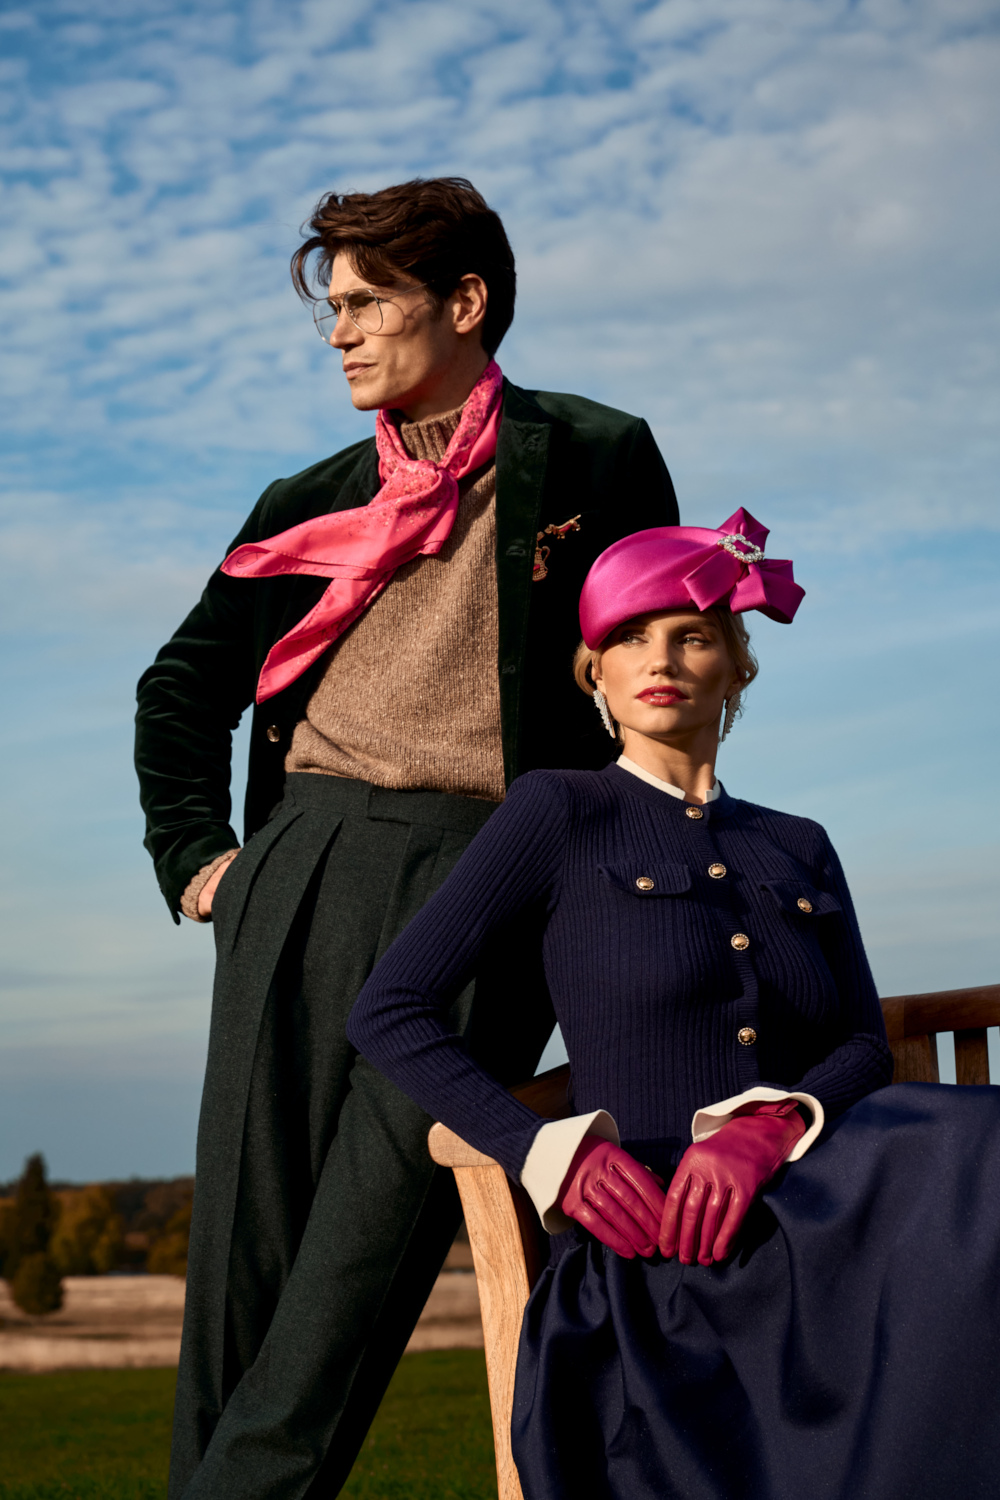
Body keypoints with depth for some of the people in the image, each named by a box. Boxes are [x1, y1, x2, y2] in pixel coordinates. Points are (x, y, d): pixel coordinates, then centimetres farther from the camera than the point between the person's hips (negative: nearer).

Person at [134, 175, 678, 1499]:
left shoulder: (596, 460, 9)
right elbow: (184, 683, 27)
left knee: (370, 1238, -12)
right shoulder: (310, 506, 20)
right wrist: (192, 849, 12)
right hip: (301, 867, 4)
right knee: (248, 1233, -2)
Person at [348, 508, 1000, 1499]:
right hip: (648, 1264, -4)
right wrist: (550, 1151, -12)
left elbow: (865, 1046, 11)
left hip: (811, 1232, 4)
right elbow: (388, 1014, 2)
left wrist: (771, 1127, -13)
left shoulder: (798, 850, 23)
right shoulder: (559, 813, 8)